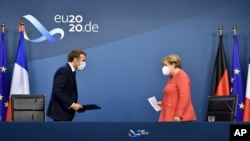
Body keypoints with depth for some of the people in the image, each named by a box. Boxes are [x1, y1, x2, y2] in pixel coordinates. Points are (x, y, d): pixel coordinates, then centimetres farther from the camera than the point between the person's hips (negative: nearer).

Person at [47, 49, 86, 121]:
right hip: (60, 111, -10)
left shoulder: (70, 71, 16)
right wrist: (71, 104, -22)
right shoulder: (64, 70, -15)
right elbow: (57, 92, -23)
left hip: (64, 110, 10)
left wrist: (74, 105, 6)